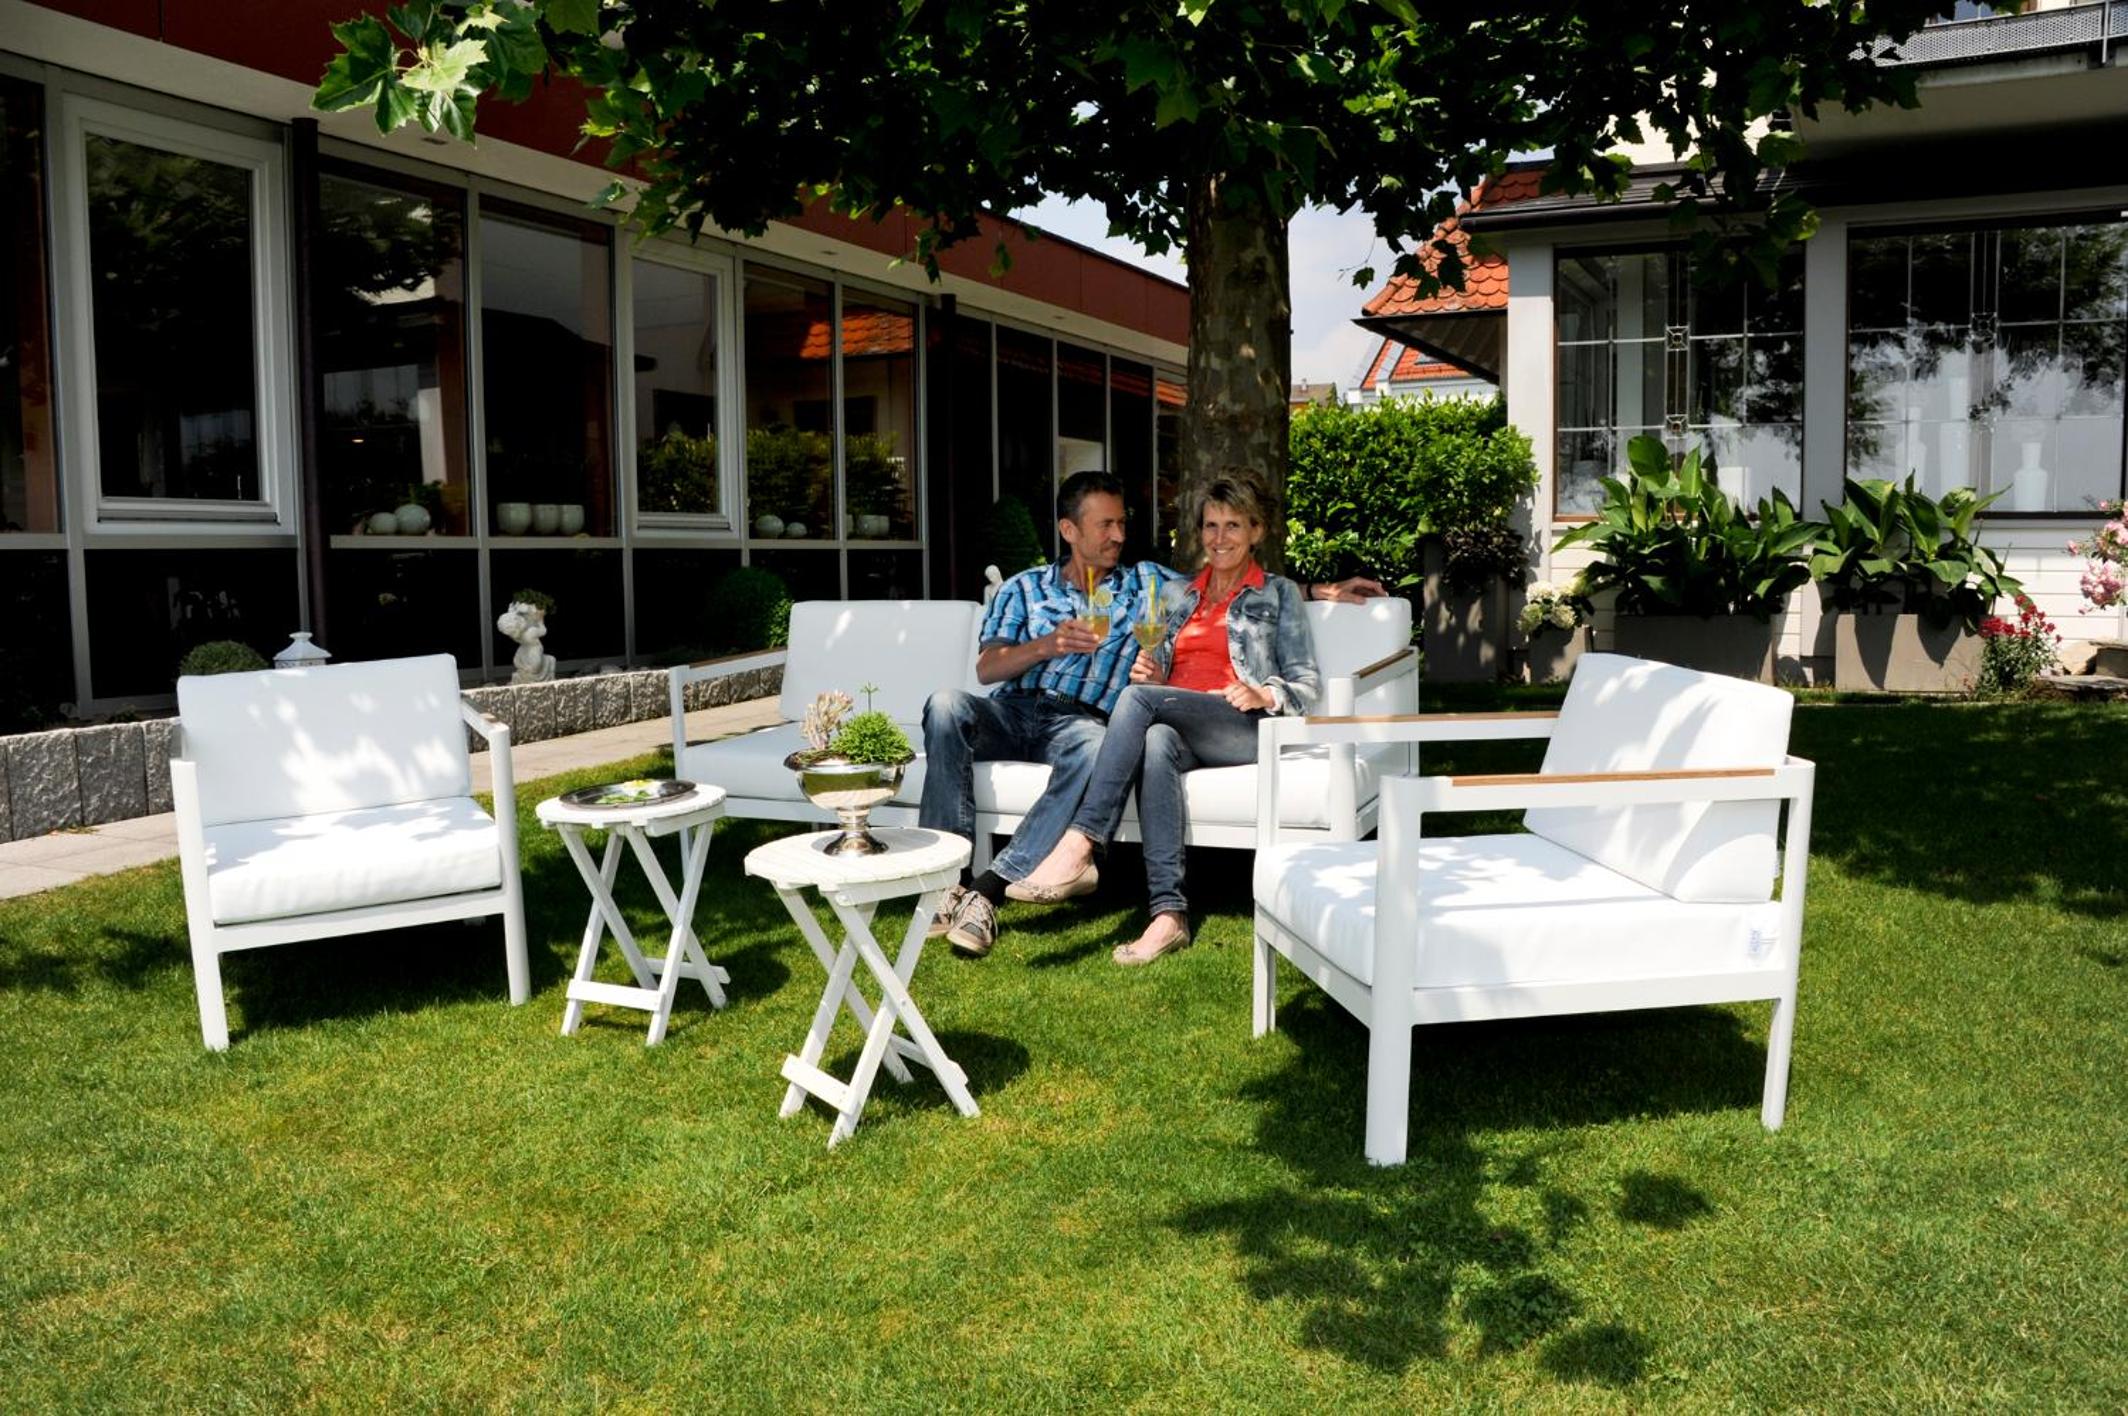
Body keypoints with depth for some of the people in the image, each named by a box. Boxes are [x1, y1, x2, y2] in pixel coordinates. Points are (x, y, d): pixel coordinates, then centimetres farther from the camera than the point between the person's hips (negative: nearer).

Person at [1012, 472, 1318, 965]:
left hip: (1245, 731, -3)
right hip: (1178, 728, 3)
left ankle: (1080, 843, -40)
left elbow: (1307, 685, 8)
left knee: (1138, 697, -31)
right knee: (1156, 742, -37)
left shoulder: (1278, 594, 15)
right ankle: (1169, 912, -47)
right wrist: (1150, 675, 5)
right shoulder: (1183, 595, 29)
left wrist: (1264, 694, -13)